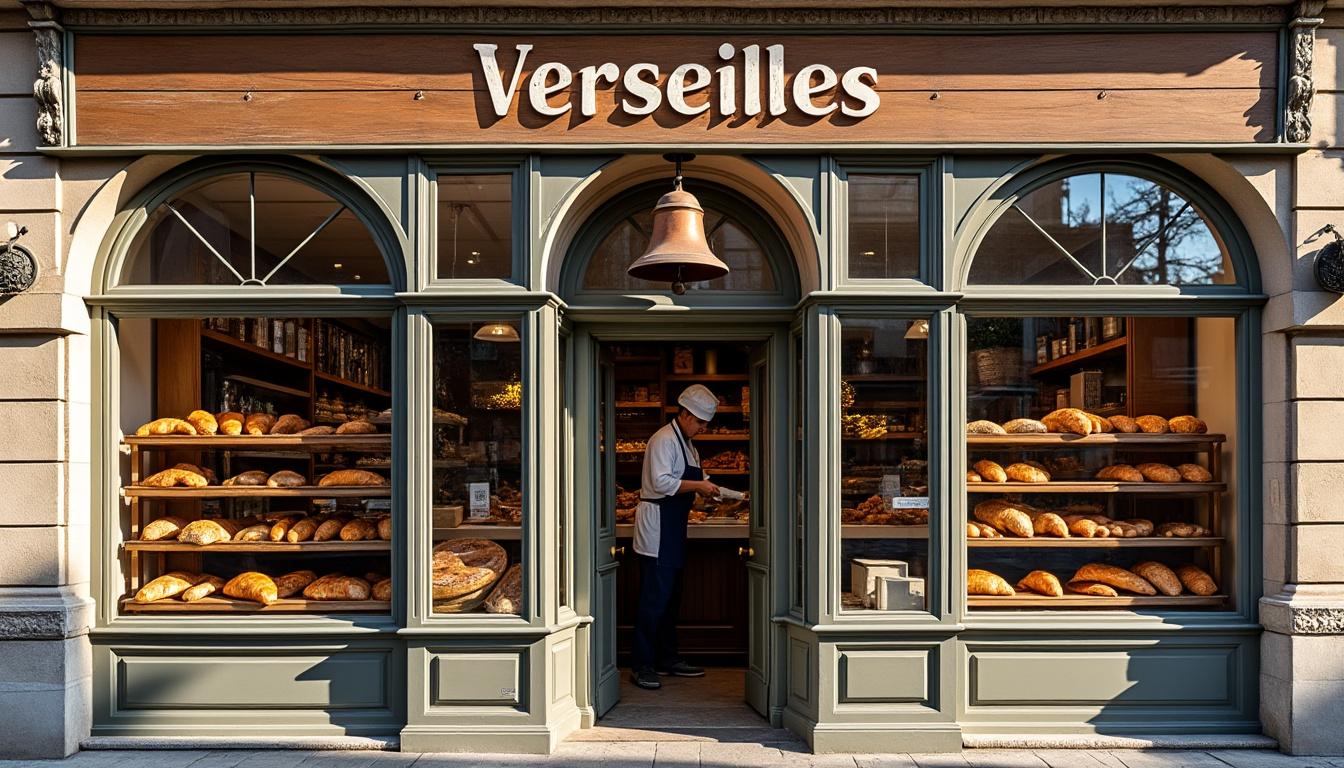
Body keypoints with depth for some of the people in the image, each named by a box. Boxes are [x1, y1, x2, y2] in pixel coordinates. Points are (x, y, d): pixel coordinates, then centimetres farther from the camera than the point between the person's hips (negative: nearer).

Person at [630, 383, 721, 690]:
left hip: (673, 528, 10)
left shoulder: (687, 444, 18)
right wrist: (698, 486, -19)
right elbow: (661, 483, -23)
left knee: (671, 596, 15)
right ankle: (642, 666, 2)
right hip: (657, 526, -10)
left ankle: (668, 659, 26)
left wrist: (707, 487, 6)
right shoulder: (664, 439, -13)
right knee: (654, 598, -7)